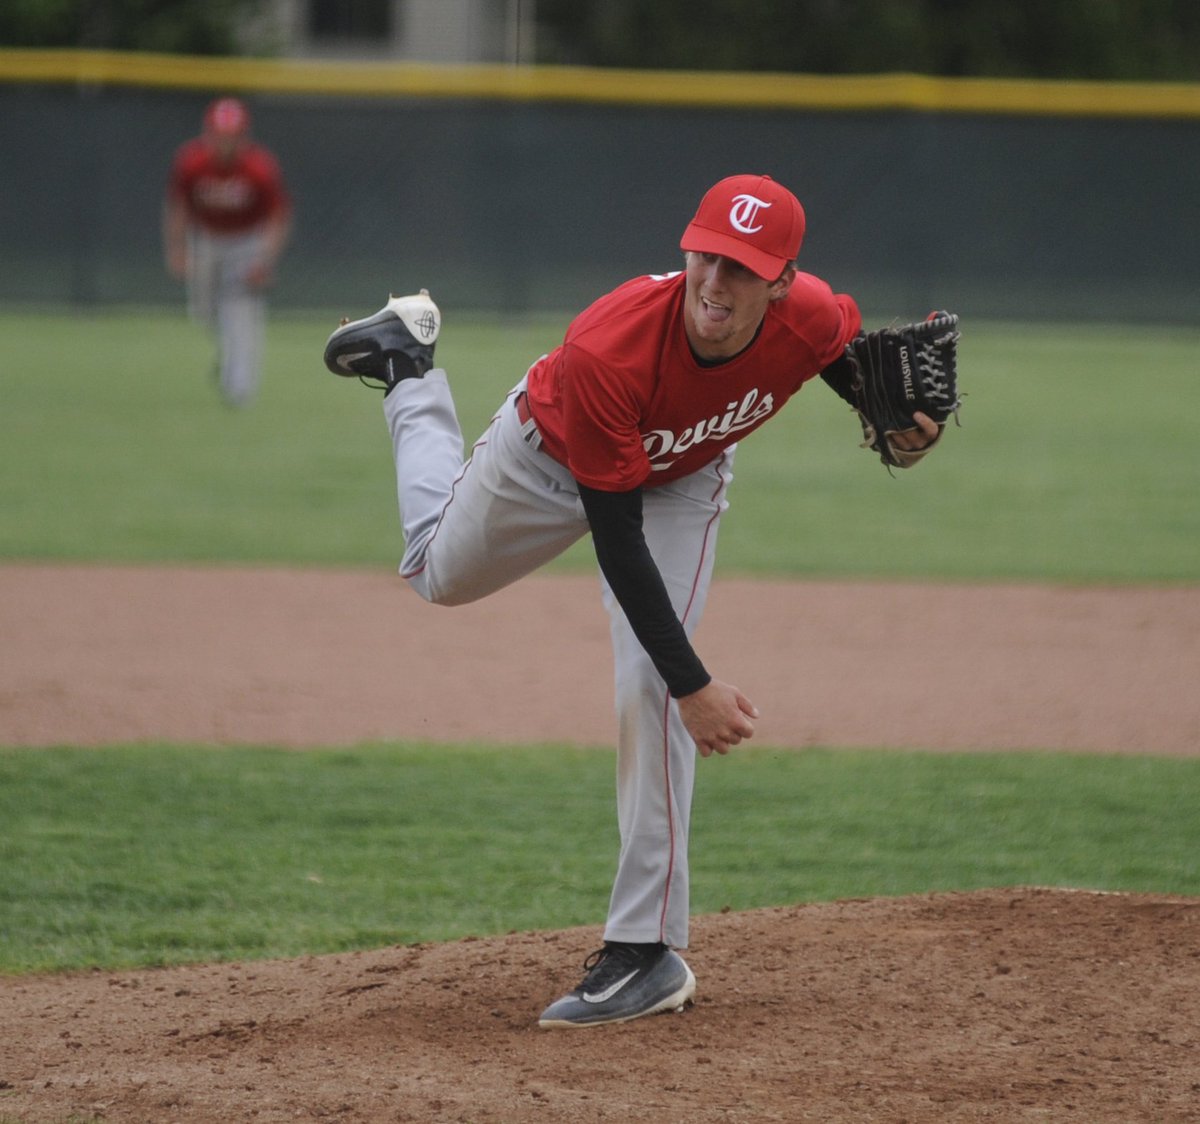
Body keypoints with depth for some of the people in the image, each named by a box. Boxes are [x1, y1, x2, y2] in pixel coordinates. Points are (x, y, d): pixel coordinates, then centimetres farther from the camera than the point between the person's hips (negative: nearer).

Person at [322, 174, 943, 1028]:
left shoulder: (812, 320, -36)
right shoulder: (604, 354, -46)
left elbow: (852, 349, -5)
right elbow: (618, 543, -39)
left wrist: (899, 419, -25)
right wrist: (696, 684, -40)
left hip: (683, 481, 1)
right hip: (550, 460, -1)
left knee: (650, 693, -13)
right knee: (441, 574, 26)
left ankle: (650, 951, -9)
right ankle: (409, 367, 50)